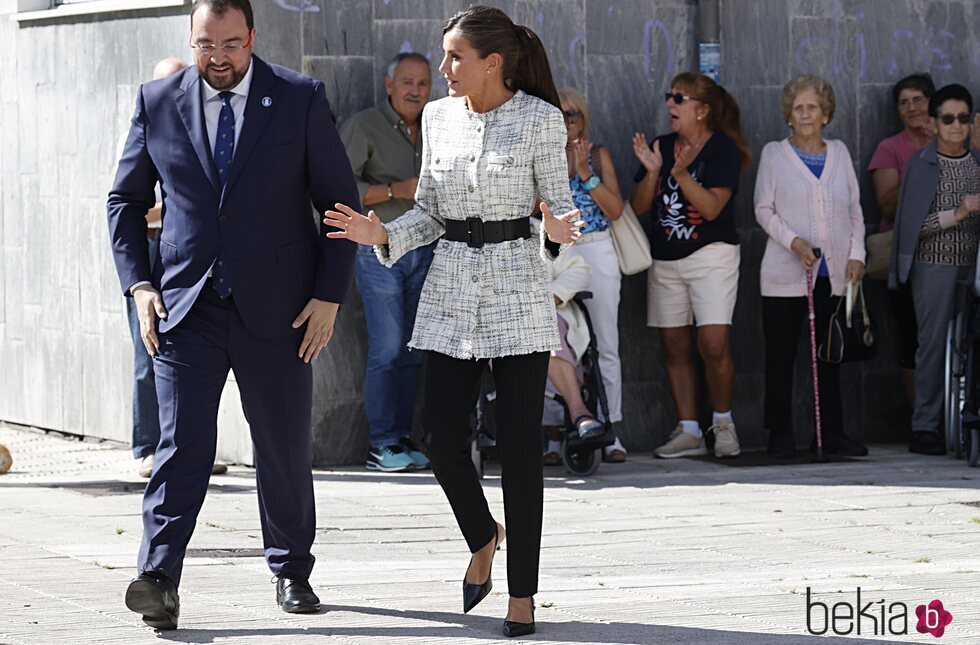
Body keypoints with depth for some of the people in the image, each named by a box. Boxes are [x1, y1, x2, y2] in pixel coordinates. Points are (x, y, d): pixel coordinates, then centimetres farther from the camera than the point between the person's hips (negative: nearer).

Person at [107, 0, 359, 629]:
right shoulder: (158, 103, 4)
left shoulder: (302, 99, -1)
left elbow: (341, 203, 2)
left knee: (284, 447, 8)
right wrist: (139, 283, 1)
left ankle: (292, 571, 25)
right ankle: (159, 581, -20)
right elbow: (125, 200, 13)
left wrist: (330, 295, -4)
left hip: (277, 310, 0)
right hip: (185, 308, 0)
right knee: (182, 444, -12)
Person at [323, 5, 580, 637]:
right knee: (443, 439, -1)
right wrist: (383, 235, -4)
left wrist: (556, 232, -23)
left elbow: (559, 206, -1)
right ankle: (482, 537, 29)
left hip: (519, 288, -4)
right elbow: (430, 211, 13)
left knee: (520, 447, -2)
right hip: (451, 290, 4)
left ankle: (523, 594, 6)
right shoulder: (438, 116, 7)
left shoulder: (539, 120, -6)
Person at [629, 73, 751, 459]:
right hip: (665, 259, 5)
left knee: (713, 344, -14)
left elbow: (712, 207, -15)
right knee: (675, 348, 5)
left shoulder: (721, 148, -6)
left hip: (711, 254, -5)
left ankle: (723, 423, 4)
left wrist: (681, 174, -26)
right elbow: (638, 206, 5)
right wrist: (652, 171, -12)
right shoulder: (661, 146, 9)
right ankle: (688, 431, 10)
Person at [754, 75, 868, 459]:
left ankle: (832, 432, 10)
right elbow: (764, 209, 1)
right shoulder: (774, 154, 5)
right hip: (786, 274, -3)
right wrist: (794, 242, -14)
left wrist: (856, 255, 3)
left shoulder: (839, 153, 13)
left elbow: (854, 209, 14)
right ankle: (780, 435, 3)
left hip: (834, 274, 3)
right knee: (781, 355, -2)